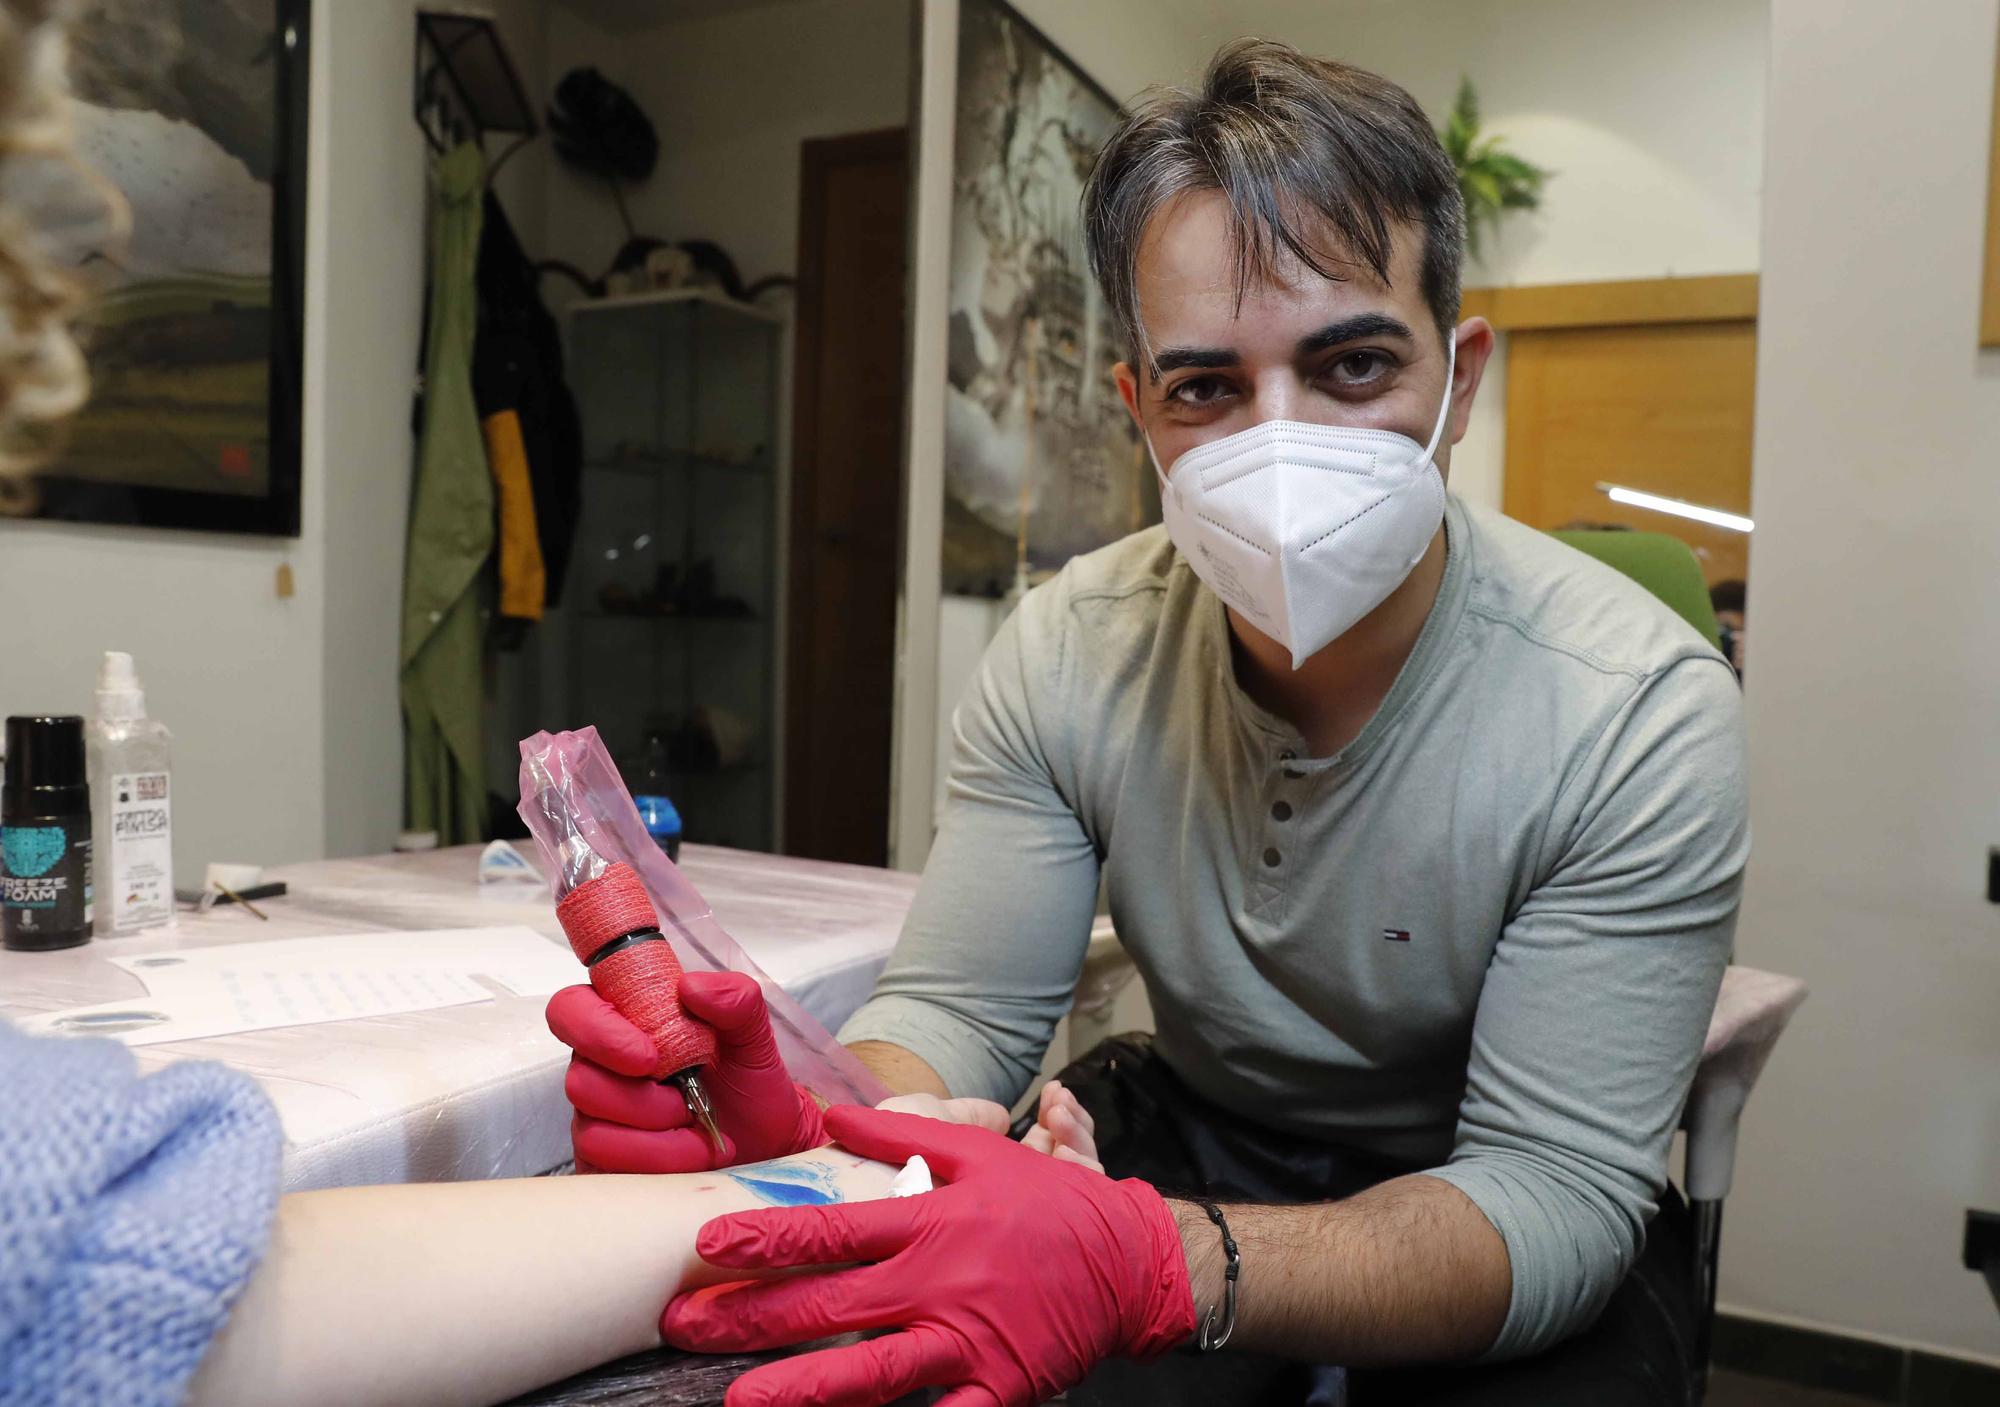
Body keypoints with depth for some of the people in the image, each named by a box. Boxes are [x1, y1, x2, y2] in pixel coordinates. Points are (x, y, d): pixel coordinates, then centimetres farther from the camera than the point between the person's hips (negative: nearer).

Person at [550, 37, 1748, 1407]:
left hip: (1490, 1200, 0)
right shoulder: (1074, 653, -14)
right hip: (1189, 1132, 1)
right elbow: (961, 1010, -13)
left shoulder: (1639, 714, -24)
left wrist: (1155, 1267, -44)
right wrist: (809, 1128, -38)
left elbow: (1558, 1188, -26)